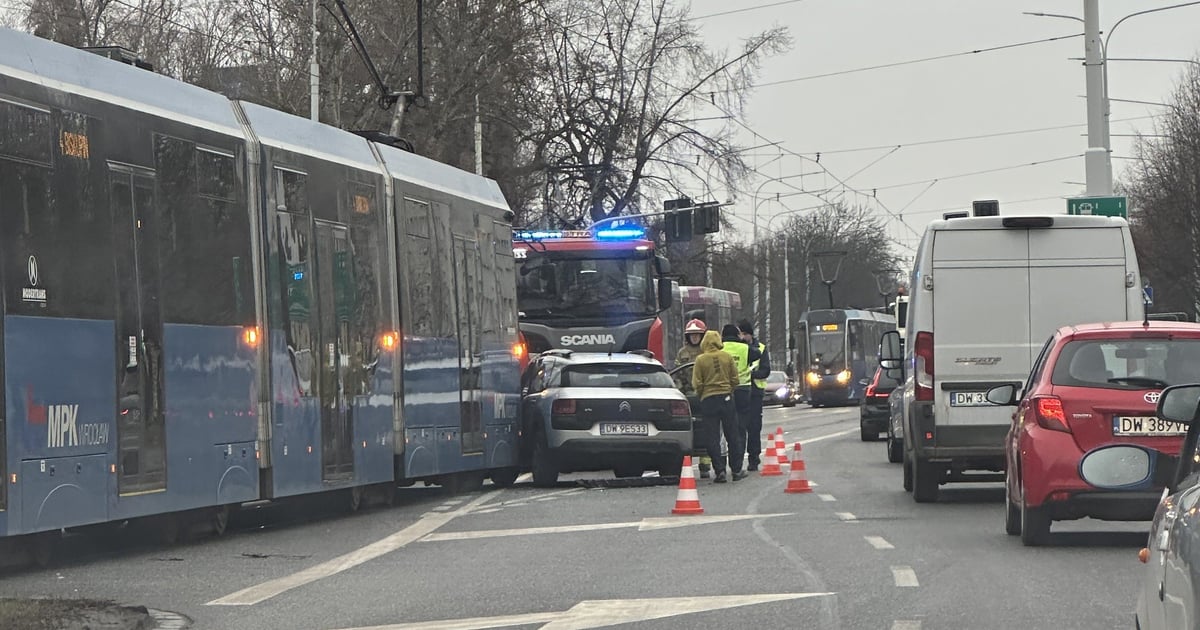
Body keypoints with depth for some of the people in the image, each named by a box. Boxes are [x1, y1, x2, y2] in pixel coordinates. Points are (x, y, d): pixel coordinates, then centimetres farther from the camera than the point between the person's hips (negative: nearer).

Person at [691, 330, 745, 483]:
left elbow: (697, 384, -6)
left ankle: (719, 471, -5)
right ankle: (736, 470, 15)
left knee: (712, 438, 2)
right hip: (726, 398, 2)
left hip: (708, 401, -2)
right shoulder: (727, 357, 0)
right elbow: (735, 379, 3)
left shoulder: (700, 360, -7)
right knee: (732, 436, 11)